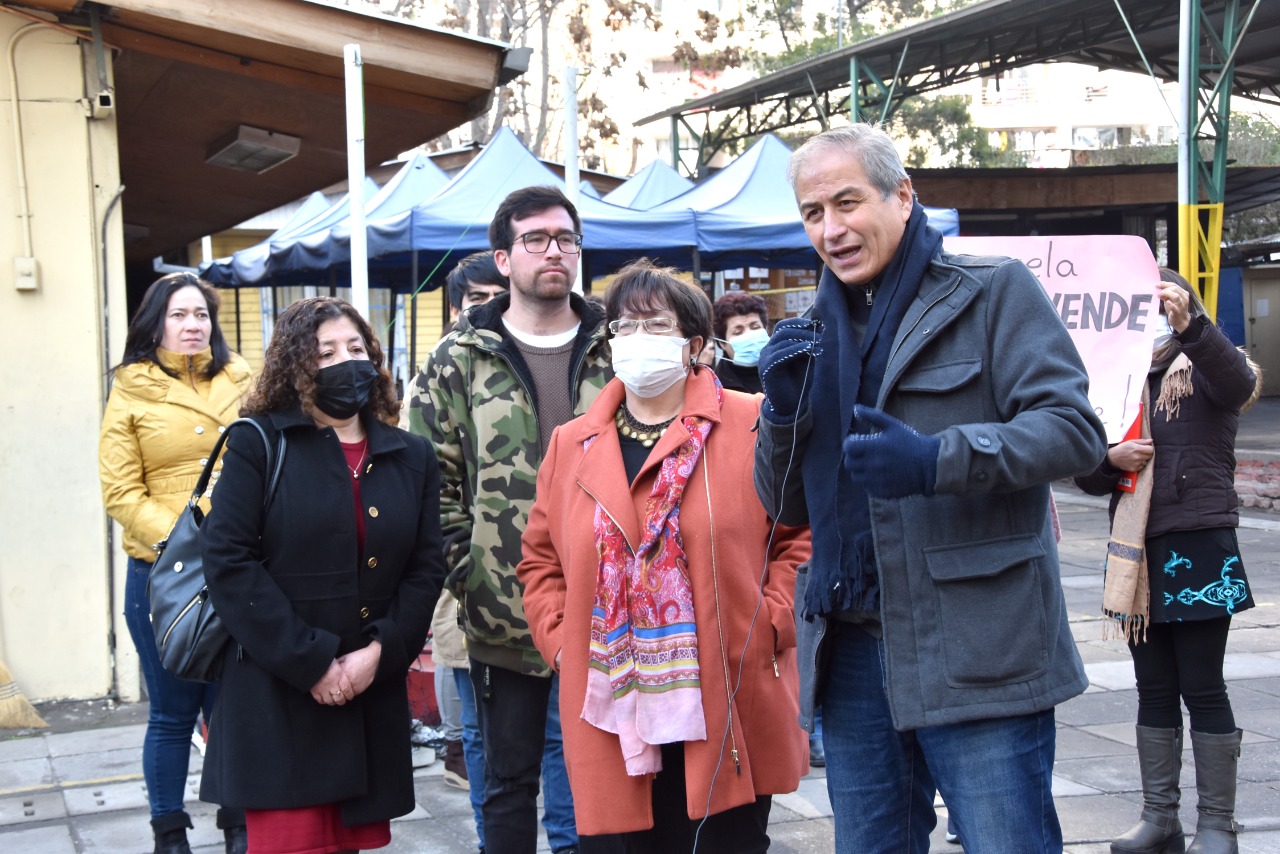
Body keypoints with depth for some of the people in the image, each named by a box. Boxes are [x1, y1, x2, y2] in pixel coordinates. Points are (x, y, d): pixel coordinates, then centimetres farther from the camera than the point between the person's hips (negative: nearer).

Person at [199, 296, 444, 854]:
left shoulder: (411, 458, 12)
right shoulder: (259, 445, -1)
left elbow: (427, 567, 8)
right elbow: (228, 562, -9)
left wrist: (379, 652, -8)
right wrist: (310, 663, -13)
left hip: (374, 692, 4)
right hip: (277, 694, -4)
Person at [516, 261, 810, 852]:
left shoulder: (750, 426, 0)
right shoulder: (572, 444, 11)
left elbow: (805, 530, 0)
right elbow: (541, 561, 15)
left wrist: (770, 622, -9)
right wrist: (561, 643, 3)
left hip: (726, 716, -2)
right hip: (612, 717, 3)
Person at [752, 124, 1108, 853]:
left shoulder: (995, 291, -1)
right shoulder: (817, 333, 14)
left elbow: (1076, 429, -11)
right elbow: (786, 508, 15)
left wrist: (938, 462, -24)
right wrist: (784, 409, -5)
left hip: (977, 650, -5)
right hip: (852, 649, 6)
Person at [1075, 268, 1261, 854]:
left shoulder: (1206, 373, -1)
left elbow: (1239, 383, -27)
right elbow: (1087, 475, 14)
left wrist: (1189, 325, -41)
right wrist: (1111, 459, -8)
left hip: (1198, 549, -5)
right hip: (1138, 552, 5)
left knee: (1202, 688, -1)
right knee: (1154, 690, 10)